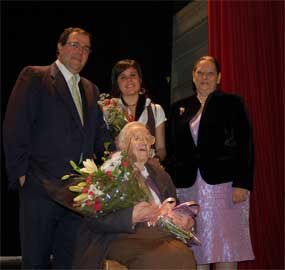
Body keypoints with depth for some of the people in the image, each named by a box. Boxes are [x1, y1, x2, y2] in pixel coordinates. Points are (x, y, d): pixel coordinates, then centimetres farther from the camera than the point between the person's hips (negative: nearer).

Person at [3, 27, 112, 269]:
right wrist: (21, 173, -11)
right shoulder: (34, 77, 0)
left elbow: (99, 135, 15)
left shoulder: (91, 90, 18)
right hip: (41, 186, -5)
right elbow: (15, 128, -7)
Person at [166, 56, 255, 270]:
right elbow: (173, 149, 15)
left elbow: (245, 145, -3)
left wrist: (242, 183, -12)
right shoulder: (179, 108, 16)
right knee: (196, 251, 3)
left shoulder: (232, 103, 5)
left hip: (224, 183, -3)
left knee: (225, 251, -4)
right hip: (189, 187, 3)